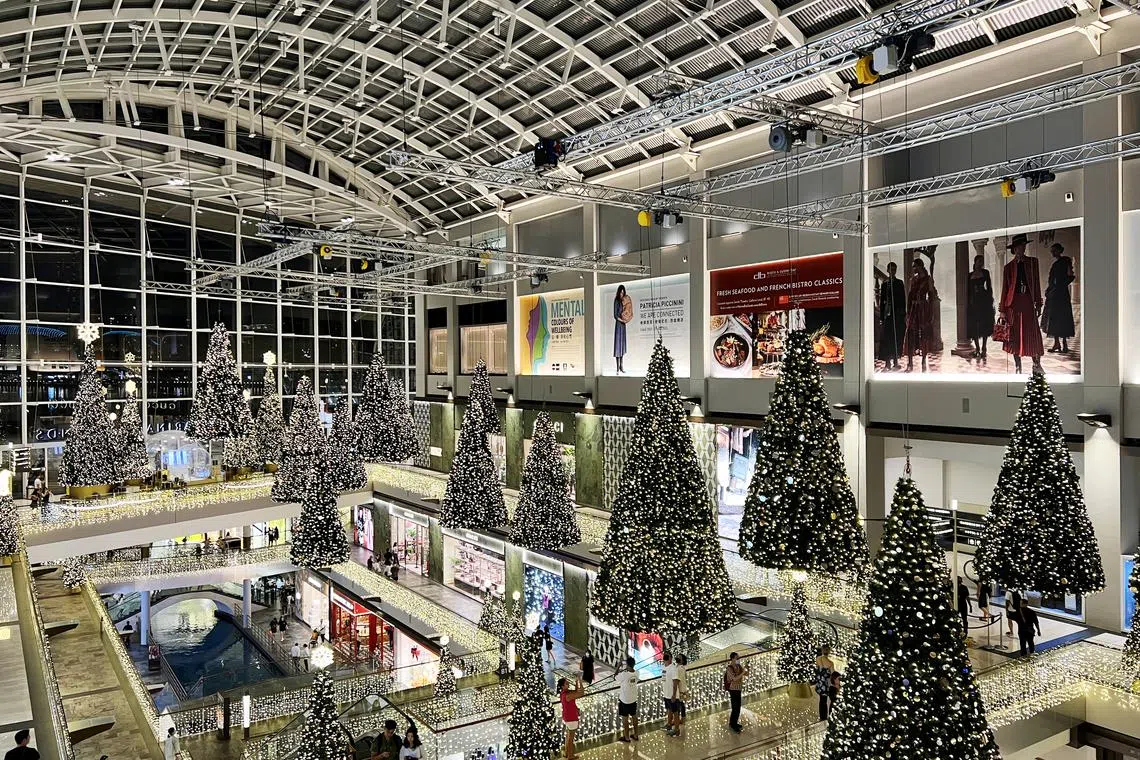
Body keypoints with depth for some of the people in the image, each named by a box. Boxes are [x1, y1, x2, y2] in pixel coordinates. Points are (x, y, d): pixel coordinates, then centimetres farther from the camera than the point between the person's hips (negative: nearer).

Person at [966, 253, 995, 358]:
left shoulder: (985, 273, 6)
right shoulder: (970, 275, 11)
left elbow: (989, 287, 4)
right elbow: (968, 290, 11)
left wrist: (990, 300, -4)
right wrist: (968, 303, 6)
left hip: (984, 300, -2)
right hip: (973, 301, 2)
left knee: (984, 325, -4)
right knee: (973, 326, 0)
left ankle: (983, 348, -1)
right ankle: (977, 349, 6)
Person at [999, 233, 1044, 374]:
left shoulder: (1032, 262, 8)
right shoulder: (1009, 267, 6)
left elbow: (1037, 283, 8)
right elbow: (1005, 289, 6)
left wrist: (1038, 304, 3)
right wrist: (1003, 310, 1)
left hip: (1028, 302, 1)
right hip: (1013, 303, 0)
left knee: (1032, 334, -3)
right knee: (1015, 335, 2)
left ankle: (1036, 364, 6)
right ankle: (1017, 366, 10)